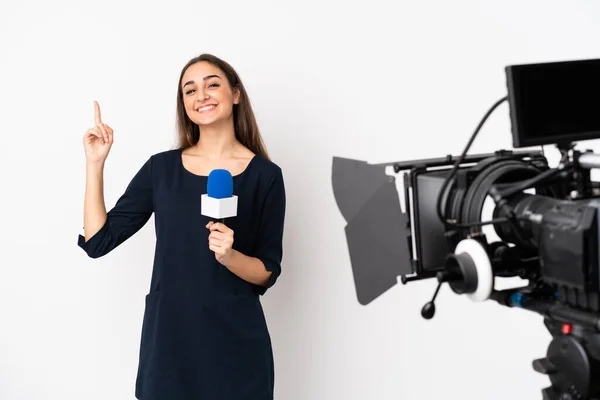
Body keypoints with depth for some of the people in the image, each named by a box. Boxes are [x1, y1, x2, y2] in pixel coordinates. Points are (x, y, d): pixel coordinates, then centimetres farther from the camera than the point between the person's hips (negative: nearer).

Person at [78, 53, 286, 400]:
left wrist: (229, 256, -22)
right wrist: (95, 163, -5)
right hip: (167, 338, 2)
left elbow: (267, 273, -3)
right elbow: (97, 241, 0)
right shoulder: (161, 168, 1)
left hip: (235, 344, -2)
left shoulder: (264, 175, -5)